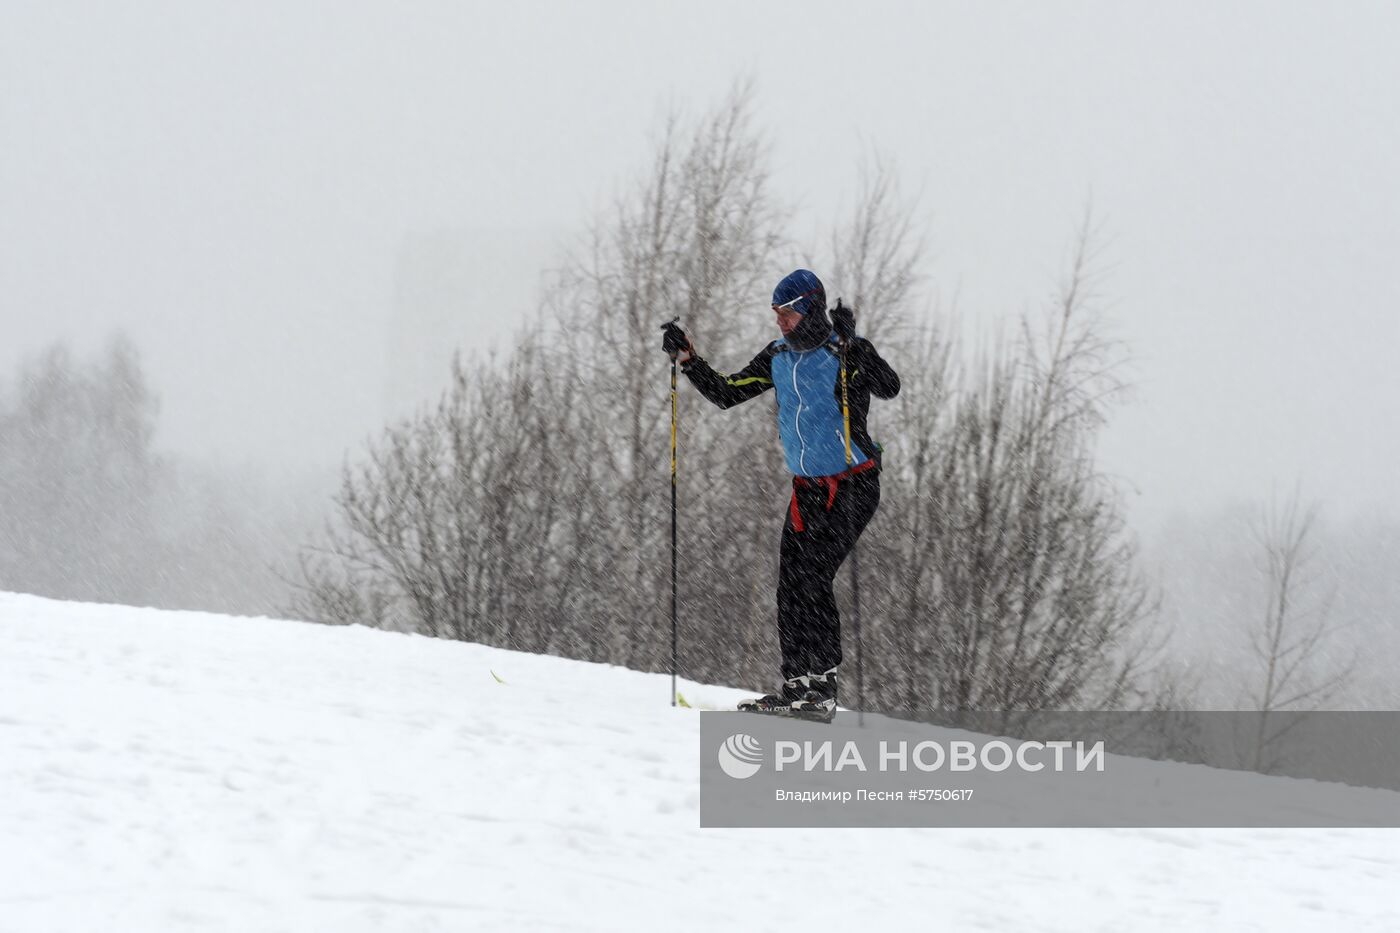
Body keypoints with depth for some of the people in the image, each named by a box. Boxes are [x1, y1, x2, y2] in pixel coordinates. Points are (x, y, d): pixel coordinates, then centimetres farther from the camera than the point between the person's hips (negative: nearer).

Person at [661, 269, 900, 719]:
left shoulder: (846, 352, -12)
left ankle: (823, 685, -17)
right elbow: (726, 394, 13)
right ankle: (796, 685, 8)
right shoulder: (778, 357, 8)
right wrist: (688, 359, 1)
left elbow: (888, 388, -28)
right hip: (807, 490, 7)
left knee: (812, 577, -17)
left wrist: (850, 346, -40)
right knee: (790, 586, 1)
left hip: (853, 486, -7)